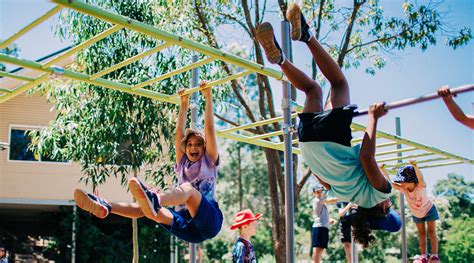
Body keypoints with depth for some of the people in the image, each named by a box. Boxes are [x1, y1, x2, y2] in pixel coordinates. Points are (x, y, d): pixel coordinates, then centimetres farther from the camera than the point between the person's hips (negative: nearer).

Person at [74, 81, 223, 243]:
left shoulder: (209, 162, 14)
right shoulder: (183, 164, 23)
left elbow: (209, 128, 6)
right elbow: (179, 132, 21)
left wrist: (208, 98, 4)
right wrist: (184, 103, 22)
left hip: (209, 221, -5)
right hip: (186, 226, 5)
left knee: (188, 188, -33)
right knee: (152, 211, -19)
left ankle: (154, 199, -65)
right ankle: (105, 207, -40)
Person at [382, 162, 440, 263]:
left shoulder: (420, 186, -38)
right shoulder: (403, 189, -25)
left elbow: (420, 178, -60)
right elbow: (390, 182, -28)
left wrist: (415, 167, -80)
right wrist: (383, 170, -41)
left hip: (429, 210, -4)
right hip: (416, 214, 5)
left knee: (431, 232, -3)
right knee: (421, 234, 9)